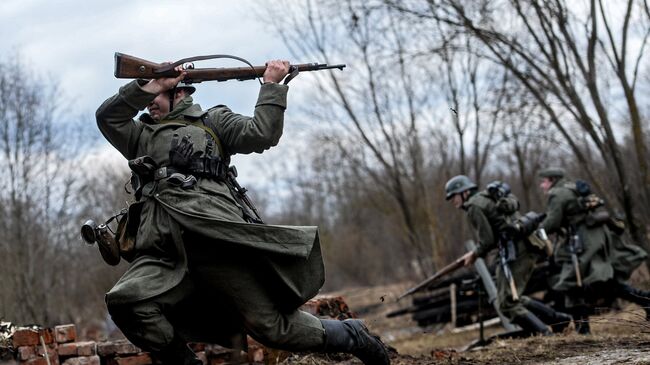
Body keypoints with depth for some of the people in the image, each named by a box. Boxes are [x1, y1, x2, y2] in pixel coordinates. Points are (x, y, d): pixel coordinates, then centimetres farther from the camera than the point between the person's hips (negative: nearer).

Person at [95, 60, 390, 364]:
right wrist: (151, 85, 11)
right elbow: (106, 117, 16)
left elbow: (260, 134, 8)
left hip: (219, 235, -3)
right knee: (125, 300, -26)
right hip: (165, 252, 3)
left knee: (271, 326, -7)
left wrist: (271, 85, 9)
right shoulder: (142, 136, 31)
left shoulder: (213, 120, 22)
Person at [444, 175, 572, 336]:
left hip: (515, 251, -10)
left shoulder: (474, 206, -6)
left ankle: (544, 334, -12)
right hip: (529, 246, 10)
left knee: (507, 304, -5)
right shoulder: (489, 198, 23)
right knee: (514, 298, 20)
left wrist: (475, 255, 5)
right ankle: (558, 318, 20)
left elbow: (487, 240, -11)